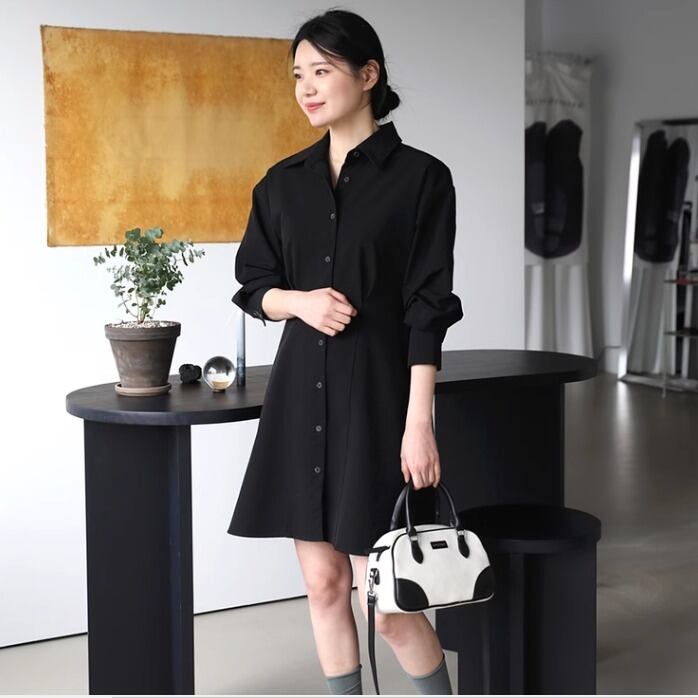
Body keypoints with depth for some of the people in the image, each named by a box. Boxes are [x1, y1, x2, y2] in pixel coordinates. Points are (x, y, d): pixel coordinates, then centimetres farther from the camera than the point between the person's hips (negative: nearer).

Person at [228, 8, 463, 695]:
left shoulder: (419, 177, -5)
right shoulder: (285, 181, 9)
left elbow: (427, 309, -9)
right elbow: (254, 286, 14)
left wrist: (419, 421, -14)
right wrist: (300, 301, -8)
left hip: (376, 394, -5)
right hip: (301, 393, 5)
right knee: (323, 582, 9)